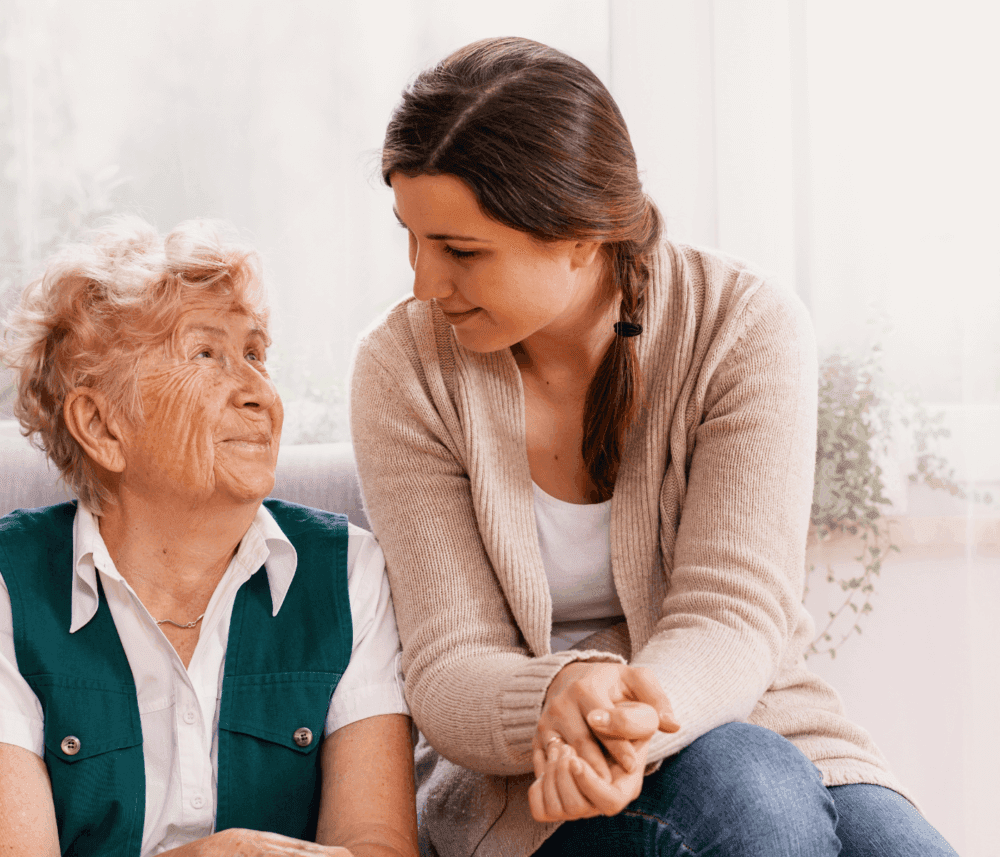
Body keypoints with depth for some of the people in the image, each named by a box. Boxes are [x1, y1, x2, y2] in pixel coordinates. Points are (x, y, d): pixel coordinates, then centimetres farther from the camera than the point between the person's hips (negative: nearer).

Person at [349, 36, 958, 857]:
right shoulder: (406, 369, -7)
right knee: (747, 787, -33)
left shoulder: (748, 330, -9)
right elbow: (447, 673, -11)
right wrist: (559, 702, -35)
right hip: (526, 791, 0)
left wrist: (633, 719, -40)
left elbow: (732, 616, -17)